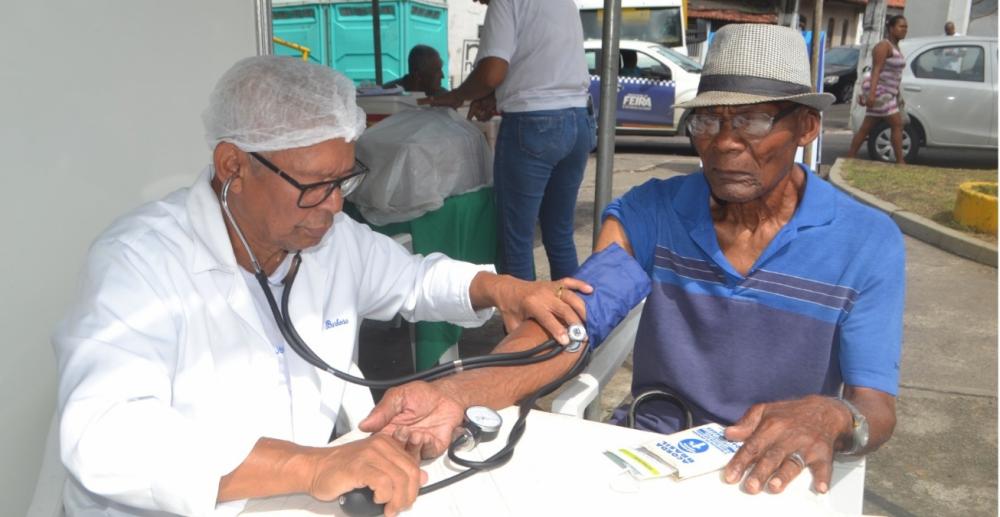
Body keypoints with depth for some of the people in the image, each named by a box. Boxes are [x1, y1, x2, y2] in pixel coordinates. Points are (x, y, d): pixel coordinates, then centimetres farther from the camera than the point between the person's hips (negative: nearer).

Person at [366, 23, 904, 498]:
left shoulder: (867, 243, -8)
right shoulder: (648, 213, -5)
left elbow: (876, 407, -12)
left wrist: (828, 419, -37)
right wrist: (460, 392, -36)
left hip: (775, 474, 0)